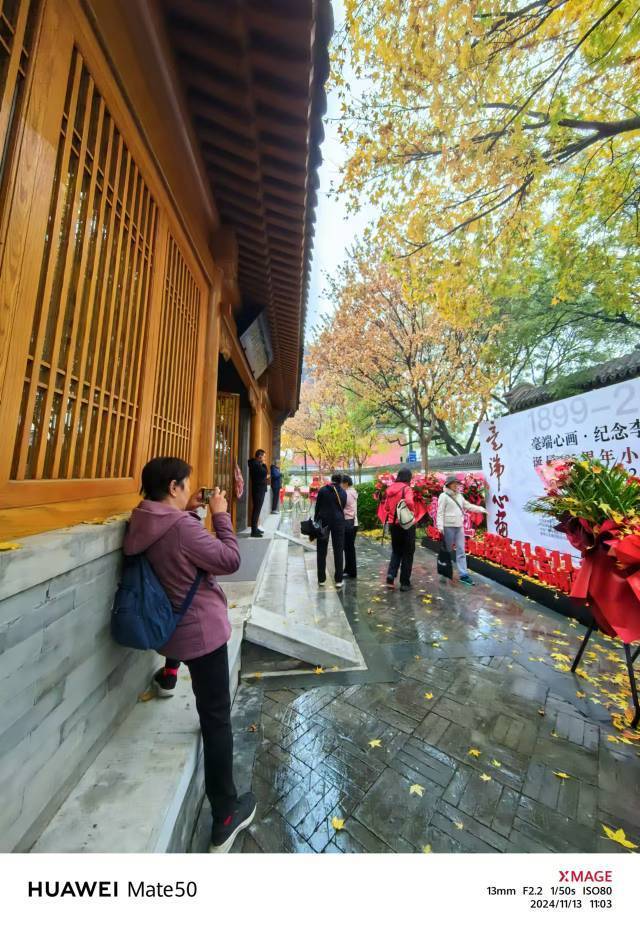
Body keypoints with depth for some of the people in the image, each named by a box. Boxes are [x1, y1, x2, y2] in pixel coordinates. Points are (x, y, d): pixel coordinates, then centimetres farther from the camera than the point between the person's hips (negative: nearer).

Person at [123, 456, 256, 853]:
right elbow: (230, 560, -22)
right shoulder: (181, 527, -28)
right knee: (216, 718, 8)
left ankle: (169, 673, 47)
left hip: (165, 624, 8)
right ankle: (225, 816, 25)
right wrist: (220, 514, -15)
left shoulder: (143, 524, -3)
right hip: (201, 630, -8)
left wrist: (191, 511, 4)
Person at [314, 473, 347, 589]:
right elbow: (342, 507, 7)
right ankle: (339, 580, 9)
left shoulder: (322, 490, -2)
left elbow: (317, 507, 0)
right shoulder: (343, 492, 3)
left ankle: (321, 579, 14)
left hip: (323, 520, -1)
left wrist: (315, 521, 7)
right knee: (338, 551, 7)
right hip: (338, 521, 1)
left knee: (322, 551, 9)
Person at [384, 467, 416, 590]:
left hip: (393, 524, 5)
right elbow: (409, 502, -30)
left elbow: (386, 507, 7)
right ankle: (405, 583, 16)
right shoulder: (406, 488, -12)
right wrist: (412, 511, -13)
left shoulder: (390, 488, 5)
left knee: (396, 551, 20)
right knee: (407, 553, 9)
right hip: (406, 524, -5)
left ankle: (391, 575, 5)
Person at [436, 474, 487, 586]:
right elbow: (440, 512, -12)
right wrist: (440, 526, -19)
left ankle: (463, 575, 10)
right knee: (447, 550, 5)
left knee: (461, 550, 6)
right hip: (448, 526, -6)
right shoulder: (444, 496, -8)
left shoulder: (459, 495, 12)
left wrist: (481, 509, 11)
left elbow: (468, 506, 21)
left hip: (459, 526, 6)